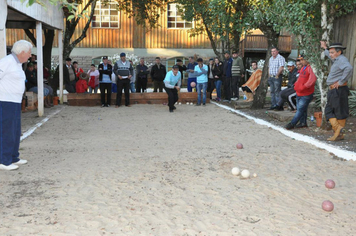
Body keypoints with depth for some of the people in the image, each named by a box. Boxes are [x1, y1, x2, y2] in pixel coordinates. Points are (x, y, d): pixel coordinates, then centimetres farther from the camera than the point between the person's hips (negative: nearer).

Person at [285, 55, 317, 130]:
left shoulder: (311, 68, -17)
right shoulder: (303, 67, 13)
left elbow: (312, 80, -27)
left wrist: (303, 87, -28)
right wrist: (296, 85, 16)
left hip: (306, 94, -9)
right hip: (299, 93, 9)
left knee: (300, 109, -3)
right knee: (301, 109, 16)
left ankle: (292, 124, 1)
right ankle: (303, 123, 27)